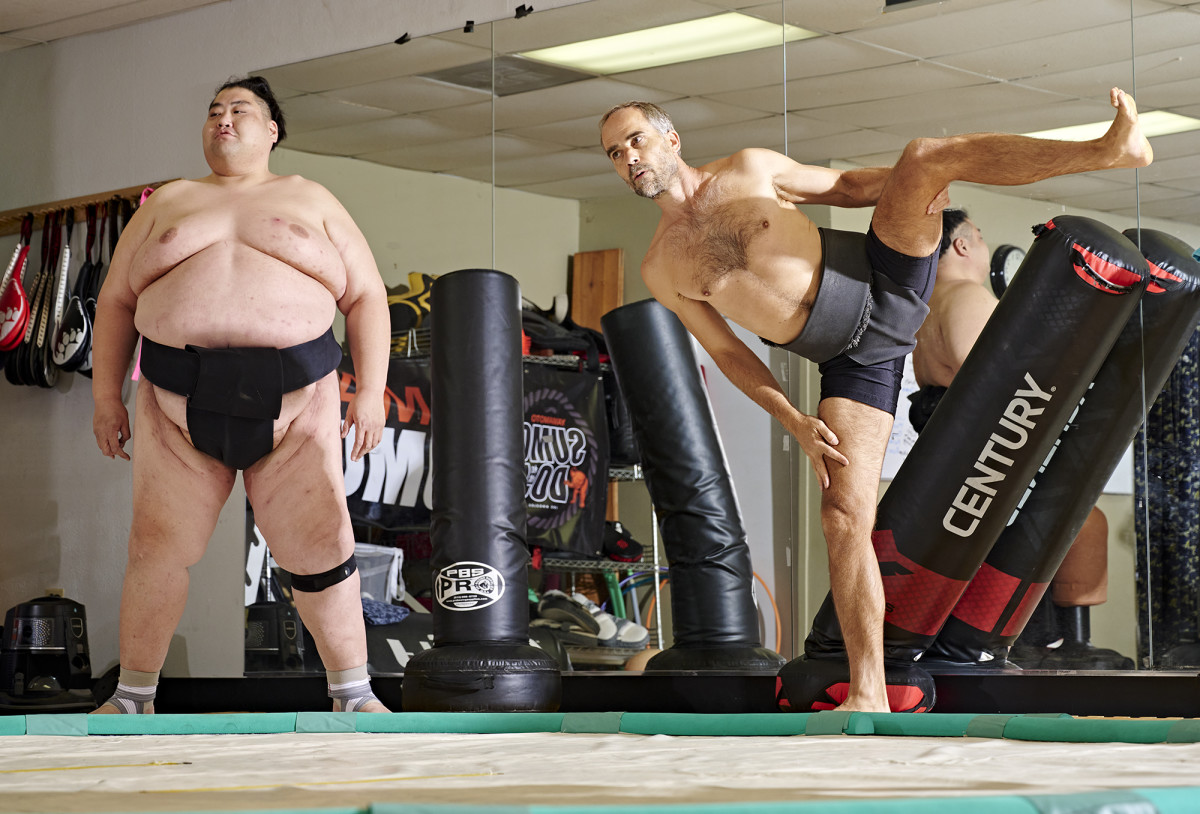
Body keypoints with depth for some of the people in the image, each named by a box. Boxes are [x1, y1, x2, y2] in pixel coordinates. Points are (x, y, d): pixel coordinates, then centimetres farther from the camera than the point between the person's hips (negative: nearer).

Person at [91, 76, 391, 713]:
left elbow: (365, 296, 9)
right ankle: (132, 699, 14)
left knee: (321, 550, -4)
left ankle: (354, 696, 7)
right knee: (157, 550, 0)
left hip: (294, 401, -1)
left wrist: (370, 390, -2)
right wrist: (106, 395, 6)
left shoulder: (310, 201, 13)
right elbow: (116, 301, 16)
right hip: (180, 403, 1)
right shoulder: (168, 203, 16)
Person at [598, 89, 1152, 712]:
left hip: (884, 280, -1)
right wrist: (795, 422, 0)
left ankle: (1109, 149, -31)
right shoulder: (660, 269, 9)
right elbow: (727, 353, 10)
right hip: (850, 356, 1)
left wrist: (917, 180, -1)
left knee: (925, 155, -24)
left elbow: (844, 185, 16)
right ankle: (869, 696, -5)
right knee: (844, 517, -10)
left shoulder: (748, 170, 8)